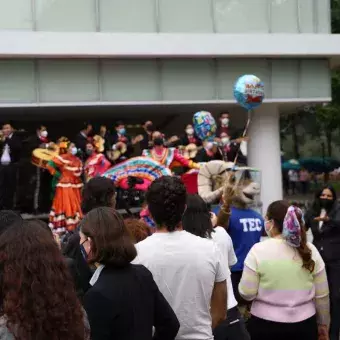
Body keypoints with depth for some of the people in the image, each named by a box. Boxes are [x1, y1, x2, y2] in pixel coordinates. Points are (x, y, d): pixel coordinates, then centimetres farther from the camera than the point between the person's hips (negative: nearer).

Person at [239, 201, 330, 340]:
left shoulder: (259, 250, -12)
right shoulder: (310, 250, -2)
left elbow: (247, 293, -11)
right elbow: (322, 295, 3)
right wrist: (323, 325, 16)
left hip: (266, 325, -2)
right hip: (304, 325, 2)